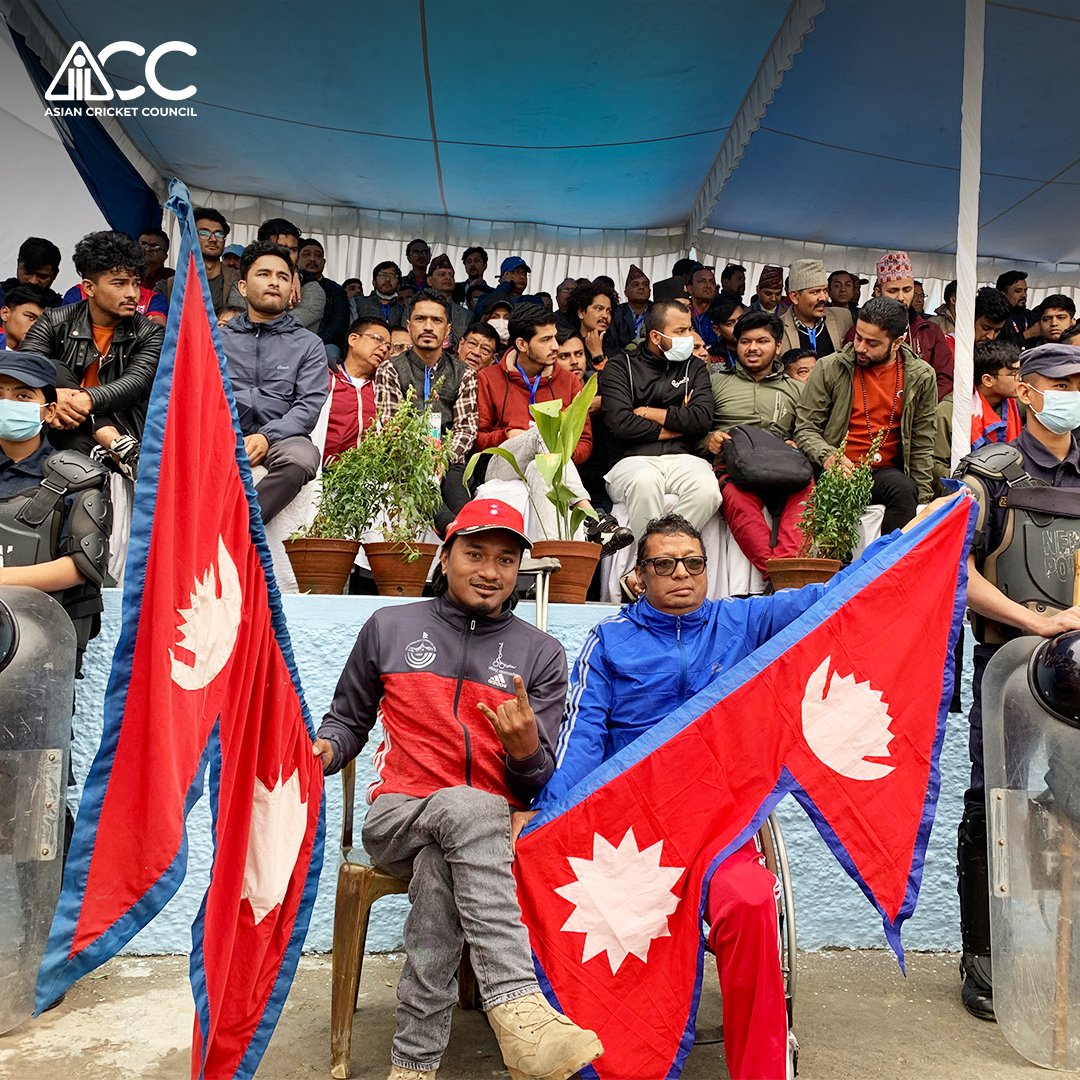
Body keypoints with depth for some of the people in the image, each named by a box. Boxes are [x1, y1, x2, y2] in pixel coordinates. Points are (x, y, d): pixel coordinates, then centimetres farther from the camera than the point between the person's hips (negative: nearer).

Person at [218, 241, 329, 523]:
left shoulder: (309, 344, 16)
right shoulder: (219, 338, 22)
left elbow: (310, 404, 3)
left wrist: (267, 436, -14)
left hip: (280, 436, -1)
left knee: (300, 457, -37)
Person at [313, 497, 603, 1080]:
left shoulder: (541, 654, 8)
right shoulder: (389, 627, 9)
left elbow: (537, 784, 2)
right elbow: (347, 719, 19)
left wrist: (526, 749, -23)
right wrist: (323, 749, -5)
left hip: (494, 825, 1)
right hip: (397, 815, -1)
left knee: (439, 867, -36)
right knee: (466, 806, -37)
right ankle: (519, 1008, -46)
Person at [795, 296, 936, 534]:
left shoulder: (920, 376, 7)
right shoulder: (829, 368, 2)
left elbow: (922, 445, 10)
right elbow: (805, 428, 3)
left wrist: (922, 500, 4)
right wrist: (827, 456, -18)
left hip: (886, 472, 2)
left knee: (904, 489, -32)